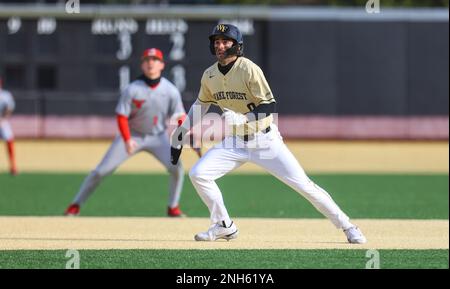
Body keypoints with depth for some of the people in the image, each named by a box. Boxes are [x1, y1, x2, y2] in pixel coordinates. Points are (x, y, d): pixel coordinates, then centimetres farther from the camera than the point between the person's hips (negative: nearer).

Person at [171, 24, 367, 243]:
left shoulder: (249, 69, -18)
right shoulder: (209, 76, 1)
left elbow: (269, 106, -20)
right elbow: (200, 105, 18)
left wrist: (242, 119, -35)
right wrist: (179, 135, 17)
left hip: (265, 140, -5)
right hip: (235, 142, 5)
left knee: (302, 183, -11)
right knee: (198, 174, -11)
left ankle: (347, 226, 0)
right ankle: (224, 226, 7)